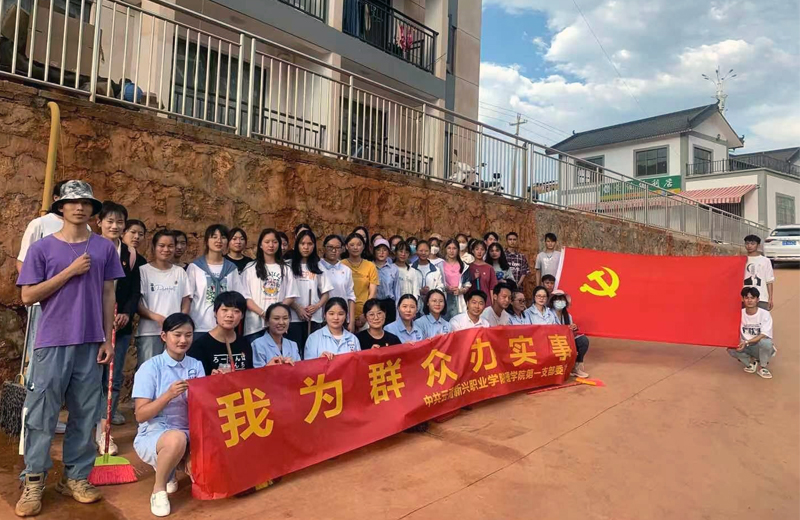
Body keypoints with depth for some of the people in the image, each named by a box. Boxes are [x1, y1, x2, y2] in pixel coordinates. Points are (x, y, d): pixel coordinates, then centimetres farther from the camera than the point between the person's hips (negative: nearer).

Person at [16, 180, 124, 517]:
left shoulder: (104, 248, 5)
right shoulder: (42, 248, 0)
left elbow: (108, 295, 7)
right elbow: (28, 297, -3)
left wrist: (108, 339, 4)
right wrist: (70, 271, -13)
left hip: (90, 343, 2)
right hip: (52, 342, -1)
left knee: (85, 414, 8)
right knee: (41, 414, 5)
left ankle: (76, 477, 21)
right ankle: (33, 481, 20)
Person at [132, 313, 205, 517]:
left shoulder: (196, 366, 2)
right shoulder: (150, 367, -8)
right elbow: (140, 415, -10)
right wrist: (169, 395, -24)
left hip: (189, 435, 4)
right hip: (153, 434, -4)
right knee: (177, 438, -38)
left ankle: (171, 469, 12)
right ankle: (159, 488, -7)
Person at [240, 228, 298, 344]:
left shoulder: (285, 269, 12)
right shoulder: (250, 269, 6)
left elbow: (291, 296, 7)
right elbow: (245, 297, 0)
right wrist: (262, 313, -14)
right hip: (255, 325, -1)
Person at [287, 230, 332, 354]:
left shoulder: (318, 267, 10)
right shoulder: (289, 266, 1)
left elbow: (326, 293, 10)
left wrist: (317, 306, -6)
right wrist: (297, 308, -12)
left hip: (315, 318, 2)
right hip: (294, 317, -2)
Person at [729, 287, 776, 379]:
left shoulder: (765, 314, -14)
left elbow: (764, 336, -20)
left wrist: (746, 342, -33)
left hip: (761, 347, -2)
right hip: (746, 347, 2)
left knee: (766, 342, -37)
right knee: (731, 349, -29)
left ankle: (762, 368, -9)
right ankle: (750, 362, 3)